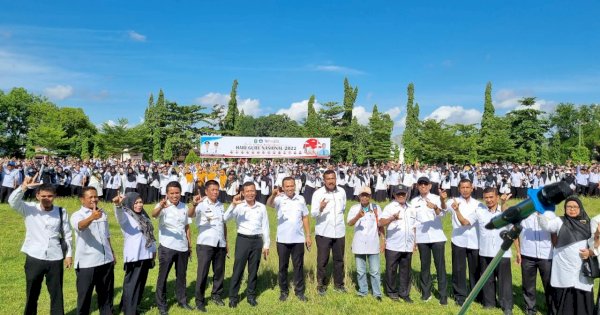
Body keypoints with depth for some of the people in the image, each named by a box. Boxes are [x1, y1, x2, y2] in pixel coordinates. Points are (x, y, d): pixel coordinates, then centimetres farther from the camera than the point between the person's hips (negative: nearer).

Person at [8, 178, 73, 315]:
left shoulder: (61, 212, 0)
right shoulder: (29, 209, -2)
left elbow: (67, 234, 6)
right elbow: (12, 202, -21)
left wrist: (68, 254, 6)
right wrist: (24, 187, -35)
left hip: (55, 259, 1)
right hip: (34, 258, 0)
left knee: (57, 293, 10)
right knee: (32, 293, 14)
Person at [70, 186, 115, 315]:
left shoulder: (103, 213, 9)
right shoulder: (77, 215, -9)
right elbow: (80, 226, -34)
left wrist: (112, 253, 19)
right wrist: (91, 217, -53)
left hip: (106, 261, 5)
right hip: (87, 263, -5)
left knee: (106, 293, 16)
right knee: (85, 295, 7)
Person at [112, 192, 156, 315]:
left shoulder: (143, 215, 12)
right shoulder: (126, 215, -9)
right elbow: (119, 215, -34)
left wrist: (154, 249, 17)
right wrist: (118, 205, -56)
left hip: (145, 255, 7)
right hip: (134, 256, -7)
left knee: (141, 283, 16)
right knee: (132, 284, 2)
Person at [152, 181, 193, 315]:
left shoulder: (184, 207, 5)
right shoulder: (163, 206, -11)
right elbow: (154, 214, -34)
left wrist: (189, 244, 12)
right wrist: (160, 206, -57)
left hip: (182, 247, 5)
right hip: (167, 247, -5)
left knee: (181, 275, 16)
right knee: (163, 276, 5)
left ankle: (182, 300, 30)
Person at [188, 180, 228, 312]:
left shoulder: (221, 205, 11)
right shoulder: (201, 204, -7)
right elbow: (190, 215, -26)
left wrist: (226, 242, 15)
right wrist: (194, 204, -47)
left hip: (220, 244, 5)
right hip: (205, 243, -5)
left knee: (219, 271, 13)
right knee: (202, 272, 0)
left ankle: (216, 295, 30)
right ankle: (199, 300, 13)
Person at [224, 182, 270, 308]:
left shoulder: (261, 207, 3)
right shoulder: (239, 206, -4)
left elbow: (265, 227, 7)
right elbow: (225, 218, -15)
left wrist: (266, 245, 7)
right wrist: (233, 204, -28)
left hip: (257, 240, 2)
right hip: (242, 240, -2)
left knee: (253, 270, 11)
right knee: (238, 269, 3)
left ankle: (251, 295, 25)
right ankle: (233, 297, 15)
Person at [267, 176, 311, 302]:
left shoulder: (301, 199, 2)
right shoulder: (280, 198, -7)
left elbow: (305, 218, 8)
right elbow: (269, 204, -29)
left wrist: (308, 235, 6)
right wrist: (273, 195, -51)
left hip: (298, 239, 2)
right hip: (283, 239, -2)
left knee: (298, 266, 9)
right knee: (283, 266, 10)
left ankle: (300, 291, 22)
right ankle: (284, 291, 24)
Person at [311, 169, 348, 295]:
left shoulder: (342, 192, 0)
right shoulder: (318, 193, -11)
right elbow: (313, 214, -18)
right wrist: (320, 209, -36)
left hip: (339, 232, 3)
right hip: (323, 232, -3)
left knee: (339, 259, 13)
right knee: (322, 260, 4)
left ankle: (339, 284, 28)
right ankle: (321, 285, 20)